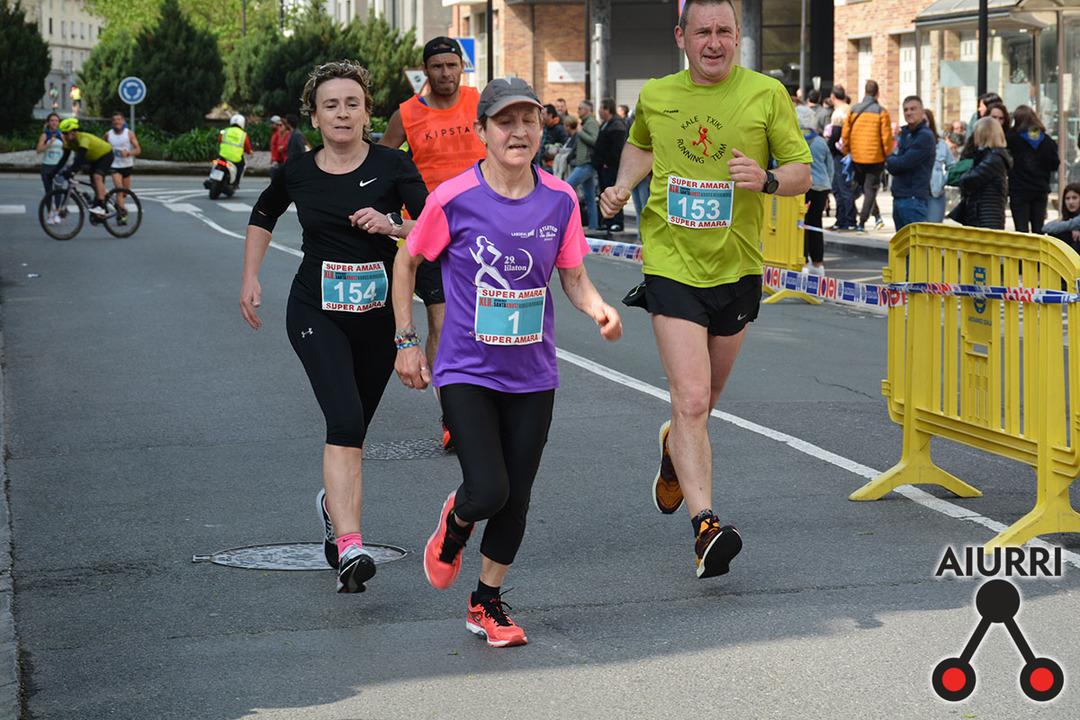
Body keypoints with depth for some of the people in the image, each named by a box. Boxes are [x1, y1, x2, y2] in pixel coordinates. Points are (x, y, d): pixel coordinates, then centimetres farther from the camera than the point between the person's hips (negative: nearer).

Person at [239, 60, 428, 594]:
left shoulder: (392, 166, -5)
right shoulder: (298, 171, 1)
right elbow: (263, 215, 21)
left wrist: (391, 225, -25)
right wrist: (250, 279, 17)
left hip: (380, 313, 1)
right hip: (316, 312, -1)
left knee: (352, 428, 13)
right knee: (345, 420, -21)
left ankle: (334, 503, 45)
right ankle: (349, 546, -30)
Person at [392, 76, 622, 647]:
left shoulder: (560, 199, -3)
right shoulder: (453, 199, -12)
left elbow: (574, 278, 6)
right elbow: (407, 261, 3)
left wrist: (597, 308, -16)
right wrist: (407, 341, 2)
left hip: (532, 375, 3)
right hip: (467, 370, -3)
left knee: (516, 499, 8)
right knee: (488, 491, -15)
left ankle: (488, 604, 28)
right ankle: (454, 523, 23)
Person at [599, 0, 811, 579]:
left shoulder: (767, 94, -4)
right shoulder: (655, 96, 1)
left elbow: (802, 172, -2)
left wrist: (766, 179, -23)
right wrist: (623, 185, 4)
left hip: (736, 267, 2)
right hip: (671, 264, -1)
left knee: (704, 398, 18)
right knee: (691, 399, -16)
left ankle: (674, 448, 52)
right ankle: (705, 525, -19)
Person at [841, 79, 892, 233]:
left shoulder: (853, 110, 5)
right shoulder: (881, 112, -6)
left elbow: (845, 134, 7)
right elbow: (886, 137, -8)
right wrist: (888, 157, 2)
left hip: (857, 157, 3)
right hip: (875, 157, -3)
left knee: (861, 186, 19)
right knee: (871, 188, 1)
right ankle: (862, 222, -7)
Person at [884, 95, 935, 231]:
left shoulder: (925, 136, -11)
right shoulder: (905, 133, 17)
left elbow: (904, 163, -17)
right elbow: (893, 168, 17)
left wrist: (889, 159, 3)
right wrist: (892, 162, -6)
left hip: (914, 198, -9)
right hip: (898, 197, 9)